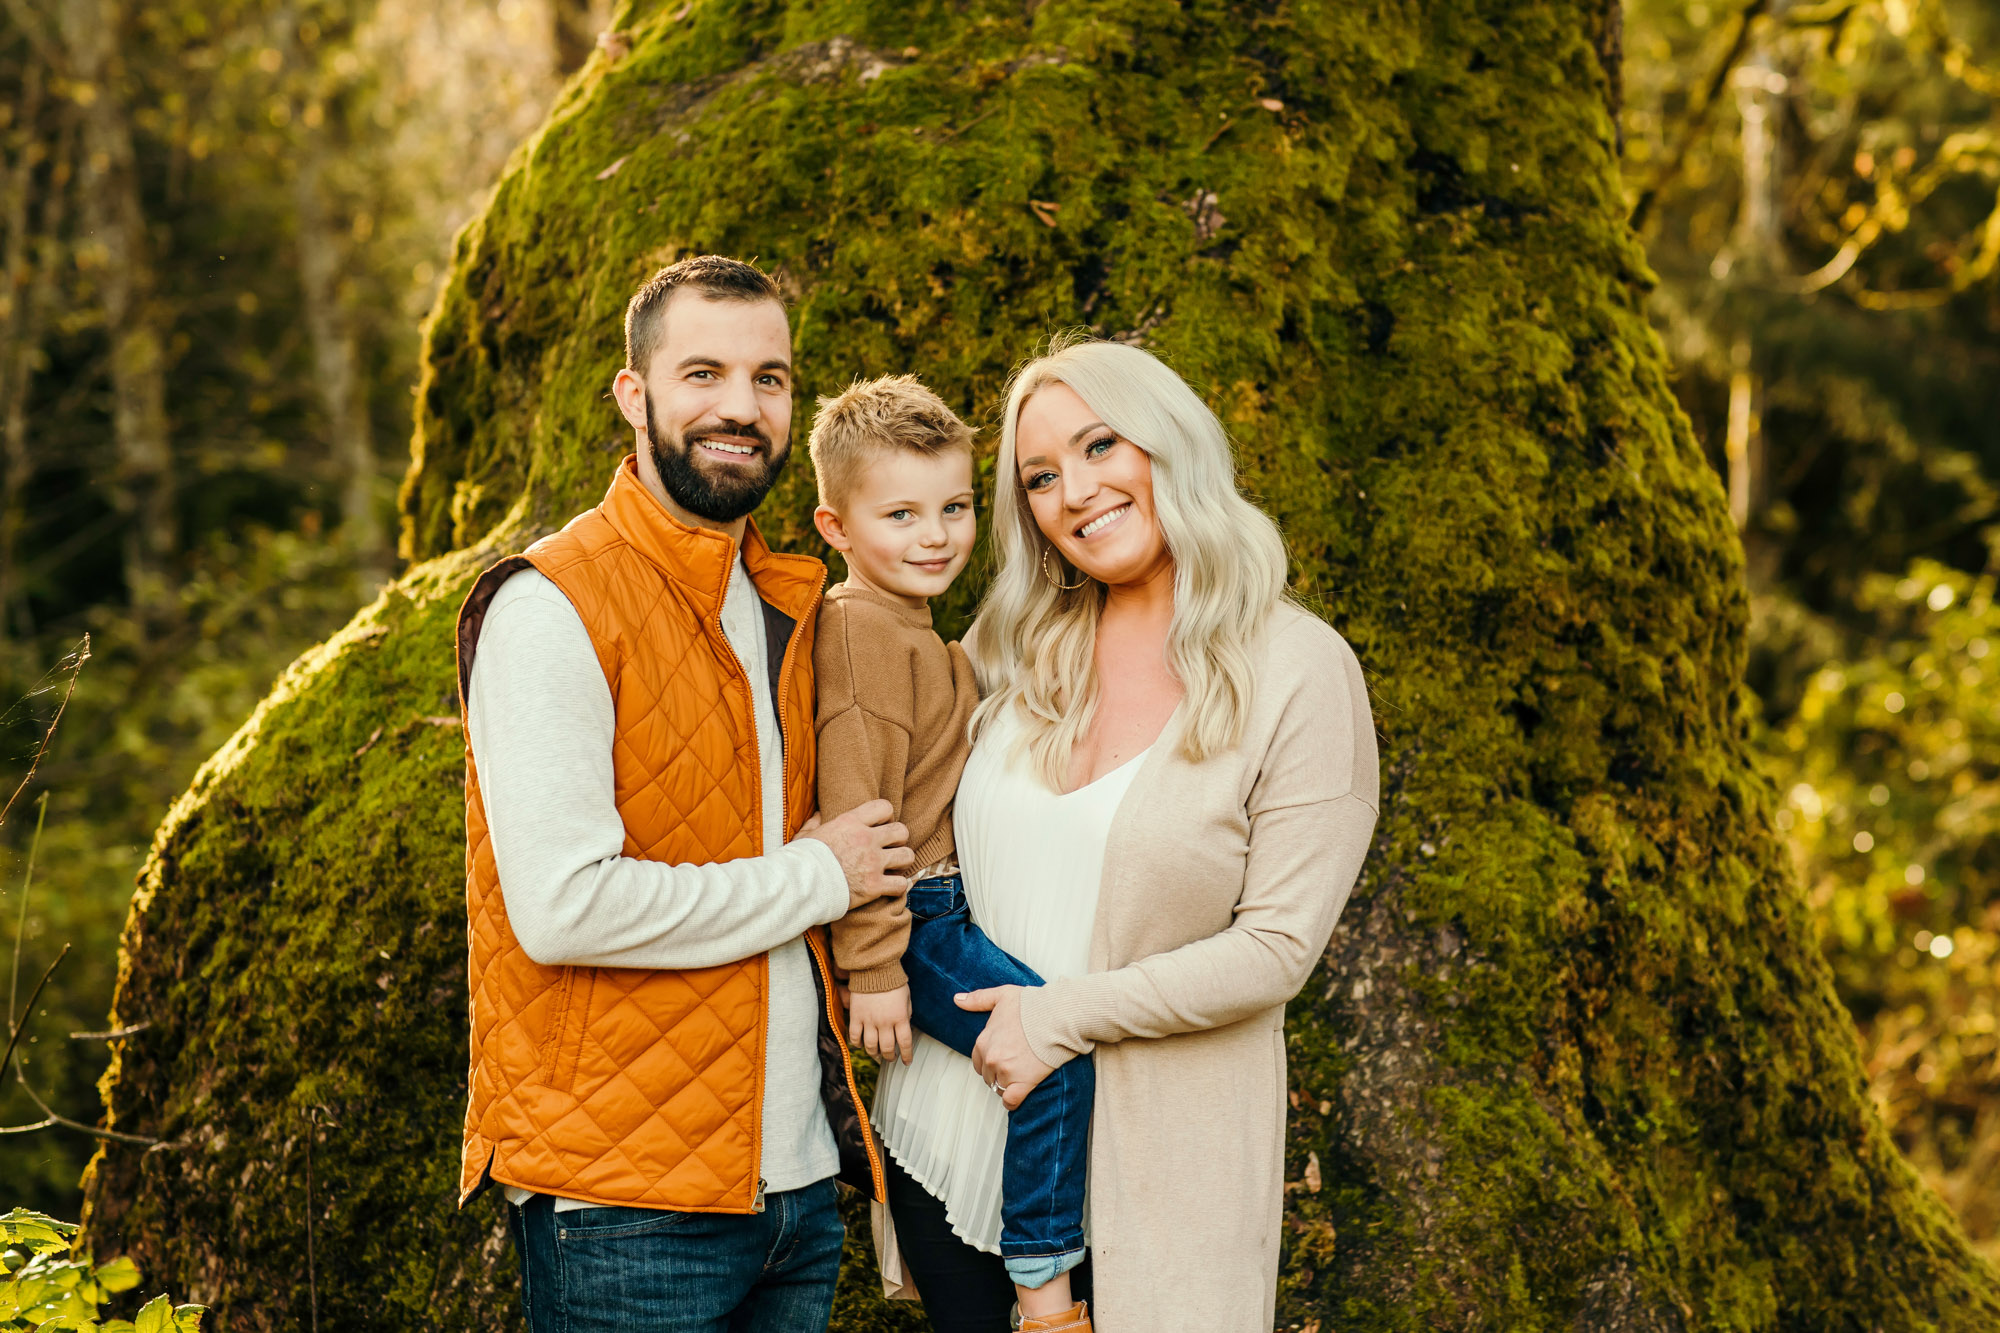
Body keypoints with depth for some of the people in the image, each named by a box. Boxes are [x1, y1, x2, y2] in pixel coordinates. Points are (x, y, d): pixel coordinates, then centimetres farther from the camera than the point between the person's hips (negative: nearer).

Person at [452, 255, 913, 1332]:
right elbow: (563, 908, -21)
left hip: (797, 1179, 7)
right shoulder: (551, 606, -12)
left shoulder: (787, 606, 13)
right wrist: (813, 878, -11)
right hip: (622, 1203, -7)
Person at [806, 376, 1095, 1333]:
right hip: (908, 921, -10)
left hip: (944, 906, 10)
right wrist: (874, 966, -21)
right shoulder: (859, 629, -15)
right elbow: (856, 808, -20)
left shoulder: (916, 633, 19)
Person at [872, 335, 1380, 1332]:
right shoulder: (1010, 648, 5)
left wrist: (1067, 1014, -15)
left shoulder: (1299, 671, -8)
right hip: (953, 1128, 4)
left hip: (1146, 1161, -4)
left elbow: (1278, 947, -12)